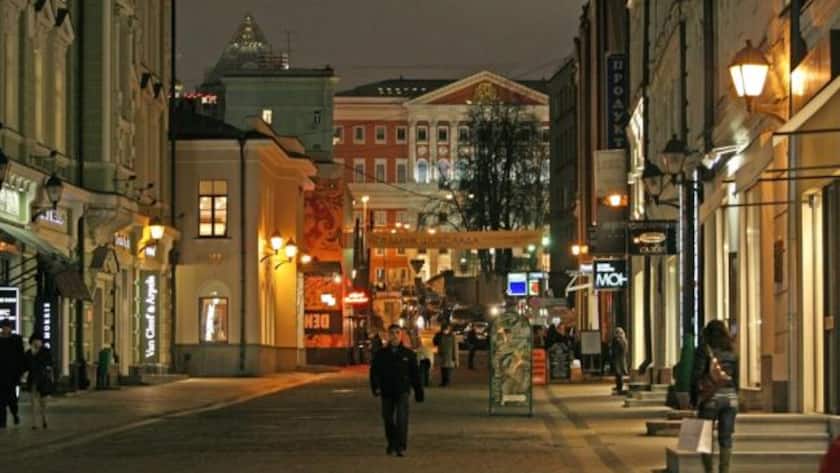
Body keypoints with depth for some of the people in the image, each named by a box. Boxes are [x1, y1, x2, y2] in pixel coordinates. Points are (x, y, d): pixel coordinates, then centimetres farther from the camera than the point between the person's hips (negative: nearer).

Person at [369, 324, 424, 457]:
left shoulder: (408, 354, 2)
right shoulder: (381, 354, 3)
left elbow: (415, 374, 6)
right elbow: (374, 372, 1)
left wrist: (418, 391, 6)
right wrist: (375, 387, -14)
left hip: (402, 391, -2)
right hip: (387, 392, 2)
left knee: (402, 419, -13)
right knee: (388, 419, 12)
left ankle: (401, 446, -12)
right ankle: (392, 443, 32)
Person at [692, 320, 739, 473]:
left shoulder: (704, 349, -4)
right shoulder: (731, 352, 9)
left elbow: (697, 374, -9)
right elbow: (736, 377, 13)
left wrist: (693, 397, -2)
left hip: (710, 397, -4)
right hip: (730, 397, 4)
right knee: (725, 439, 4)